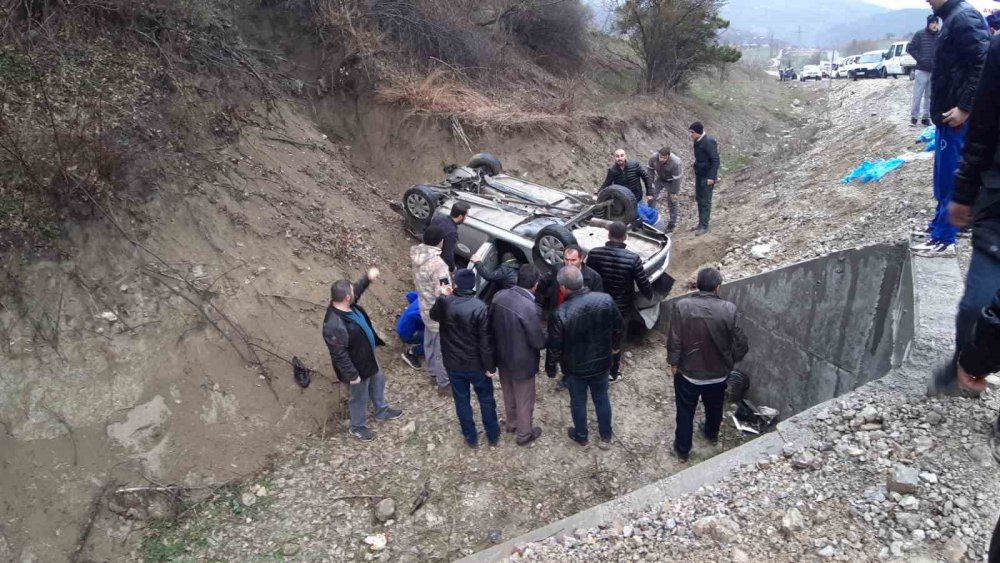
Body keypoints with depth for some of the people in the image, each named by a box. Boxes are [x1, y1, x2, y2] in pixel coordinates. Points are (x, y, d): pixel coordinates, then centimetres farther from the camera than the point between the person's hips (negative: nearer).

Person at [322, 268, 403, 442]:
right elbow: (339, 355, -31)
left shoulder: (346, 304, -14)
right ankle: (357, 427, 44)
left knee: (378, 382, 30)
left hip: (367, 356, 9)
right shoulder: (335, 326, -41)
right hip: (357, 366, -9)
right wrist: (351, 375, -22)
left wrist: (368, 278, -4)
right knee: (359, 397, 17)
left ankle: (382, 411, 56)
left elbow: (356, 290, 10)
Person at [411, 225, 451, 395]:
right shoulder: (438, 263, -31)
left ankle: (433, 372, 45)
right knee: (442, 349, 7)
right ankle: (444, 384, 21)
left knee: (430, 343, 26)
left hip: (425, 309, 9)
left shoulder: (417, 257, -4)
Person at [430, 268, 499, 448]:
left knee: (462, 401, 20)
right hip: (476, 364, -2)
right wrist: (489, 366, -9)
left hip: (453, 363, 2)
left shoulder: (444, 302, -14)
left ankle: (471, 437, 34)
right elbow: (485, 341, -20)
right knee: (486, 400, 19)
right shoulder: (479, 307, -24)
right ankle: (493, 435, 34)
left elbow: (434, 316, 12)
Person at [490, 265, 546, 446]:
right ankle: (524, 434, 37)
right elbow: (538, 341, -22)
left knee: (508, 393, 28)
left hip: (502, 356, 7)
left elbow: (491, 325, 2)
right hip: (522, 361, -6)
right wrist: (548, 337, -2)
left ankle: (511, 423, 50)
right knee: (524, 400, 17)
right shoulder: (529, 308, -32)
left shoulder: (499, 296, -11)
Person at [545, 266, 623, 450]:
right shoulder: (606, 300, -19)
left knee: (578, 402, 21)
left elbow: (554, 346, -18)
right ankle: (606, 436, 41)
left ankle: (581, 436, 43)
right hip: (601, 362, 3)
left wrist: (550, 368, 1)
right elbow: (619, 328, -4)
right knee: (602, 398, 24)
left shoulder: (561, 313, -28)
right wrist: (614, 346, 16)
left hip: (575, 367, -2)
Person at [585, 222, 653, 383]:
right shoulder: (633, 259, -21)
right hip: (621, 308, -2)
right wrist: (650, 295, 9)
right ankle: (613, 373, 33)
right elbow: (644, 285, -13)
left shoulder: (594, 254, -14)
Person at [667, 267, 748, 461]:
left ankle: (683, 449, 34)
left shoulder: (681, 306, -21)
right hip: (718, 373, 2)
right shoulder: (729, 309, -18)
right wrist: (730, 361, 8)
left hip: (688, 372, -2)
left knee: (685, 411, 20)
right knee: (714, 407, 29)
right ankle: (712, 434, 55)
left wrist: (674, 363, 0)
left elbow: (674, 341, -16)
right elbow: (741, 345, -11)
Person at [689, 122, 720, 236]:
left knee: (705, 201, -3)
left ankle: (704, 226, 4)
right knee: (699, 199, 15)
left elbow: (715, 161, -21)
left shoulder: (709, 142, -21)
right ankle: (701, 223, 25)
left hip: (707, 176, -9)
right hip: (699, 175, 9)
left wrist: (711, 177, -22)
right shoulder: (698, 141, 5)